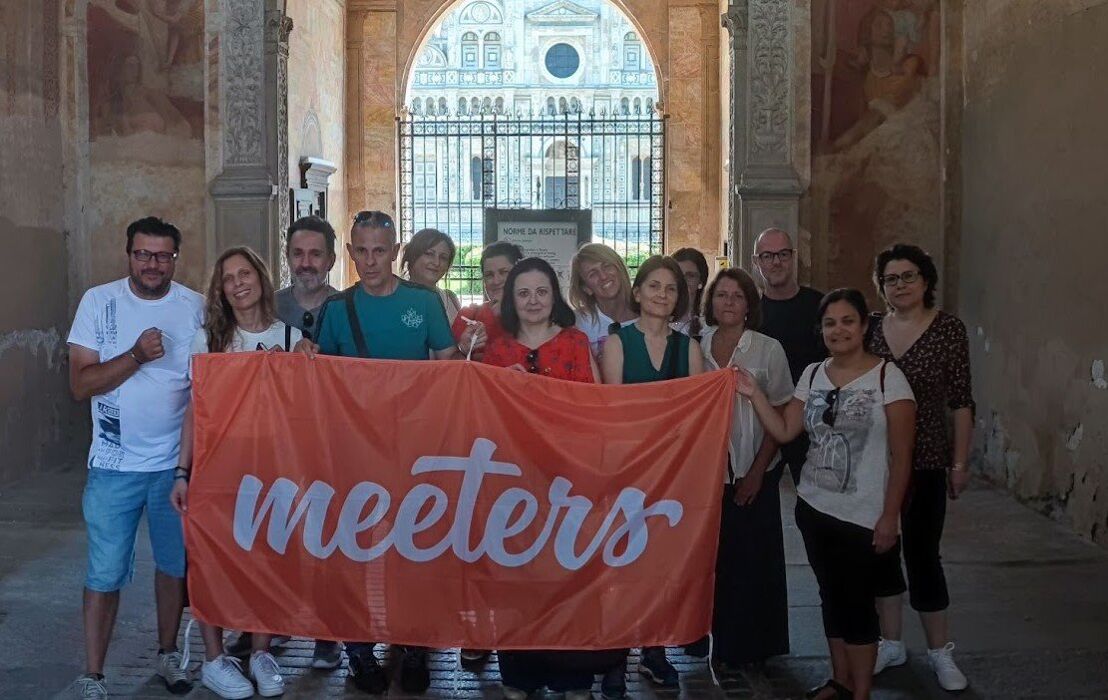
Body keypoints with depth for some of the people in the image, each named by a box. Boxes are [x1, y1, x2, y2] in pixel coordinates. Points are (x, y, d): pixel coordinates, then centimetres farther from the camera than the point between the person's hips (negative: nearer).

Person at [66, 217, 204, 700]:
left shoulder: (196, 307, -1)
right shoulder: (98, 302, -3)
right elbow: (80, 384, -9)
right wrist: (137, 355, -22)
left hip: (178, 463, 2)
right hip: (114, 465, -1)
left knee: (175, 565, 14)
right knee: (105, 574, 0)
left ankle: (168, 654, 31)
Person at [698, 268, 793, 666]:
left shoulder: (767, 349, -3)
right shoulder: (698, 348, 3)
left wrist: (758, 470, -8)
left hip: (753, 472, -2)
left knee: (751, 561, 3)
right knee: (715, 557, 7)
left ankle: (750, 647, 18)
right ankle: (719, 640, 22)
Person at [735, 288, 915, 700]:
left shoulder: (887, 376, -10)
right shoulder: (812, 375, 6)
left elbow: (901, 455, -10)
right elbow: (784, 431, 3)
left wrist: (889, 515, -13)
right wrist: (754, 394, -10)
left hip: (863, 516, -5)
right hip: (814, 508, 5)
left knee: (857, 603, 1)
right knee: (831, 596, 15)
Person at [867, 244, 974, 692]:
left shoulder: (949, 328, -6)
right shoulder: (872, 328, 3)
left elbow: (961, 401, -5)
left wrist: (960, 462, -7)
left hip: (925, 460, -3)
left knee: (921, 551, 0)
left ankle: (940, 651, 16)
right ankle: (891, 643, 24)